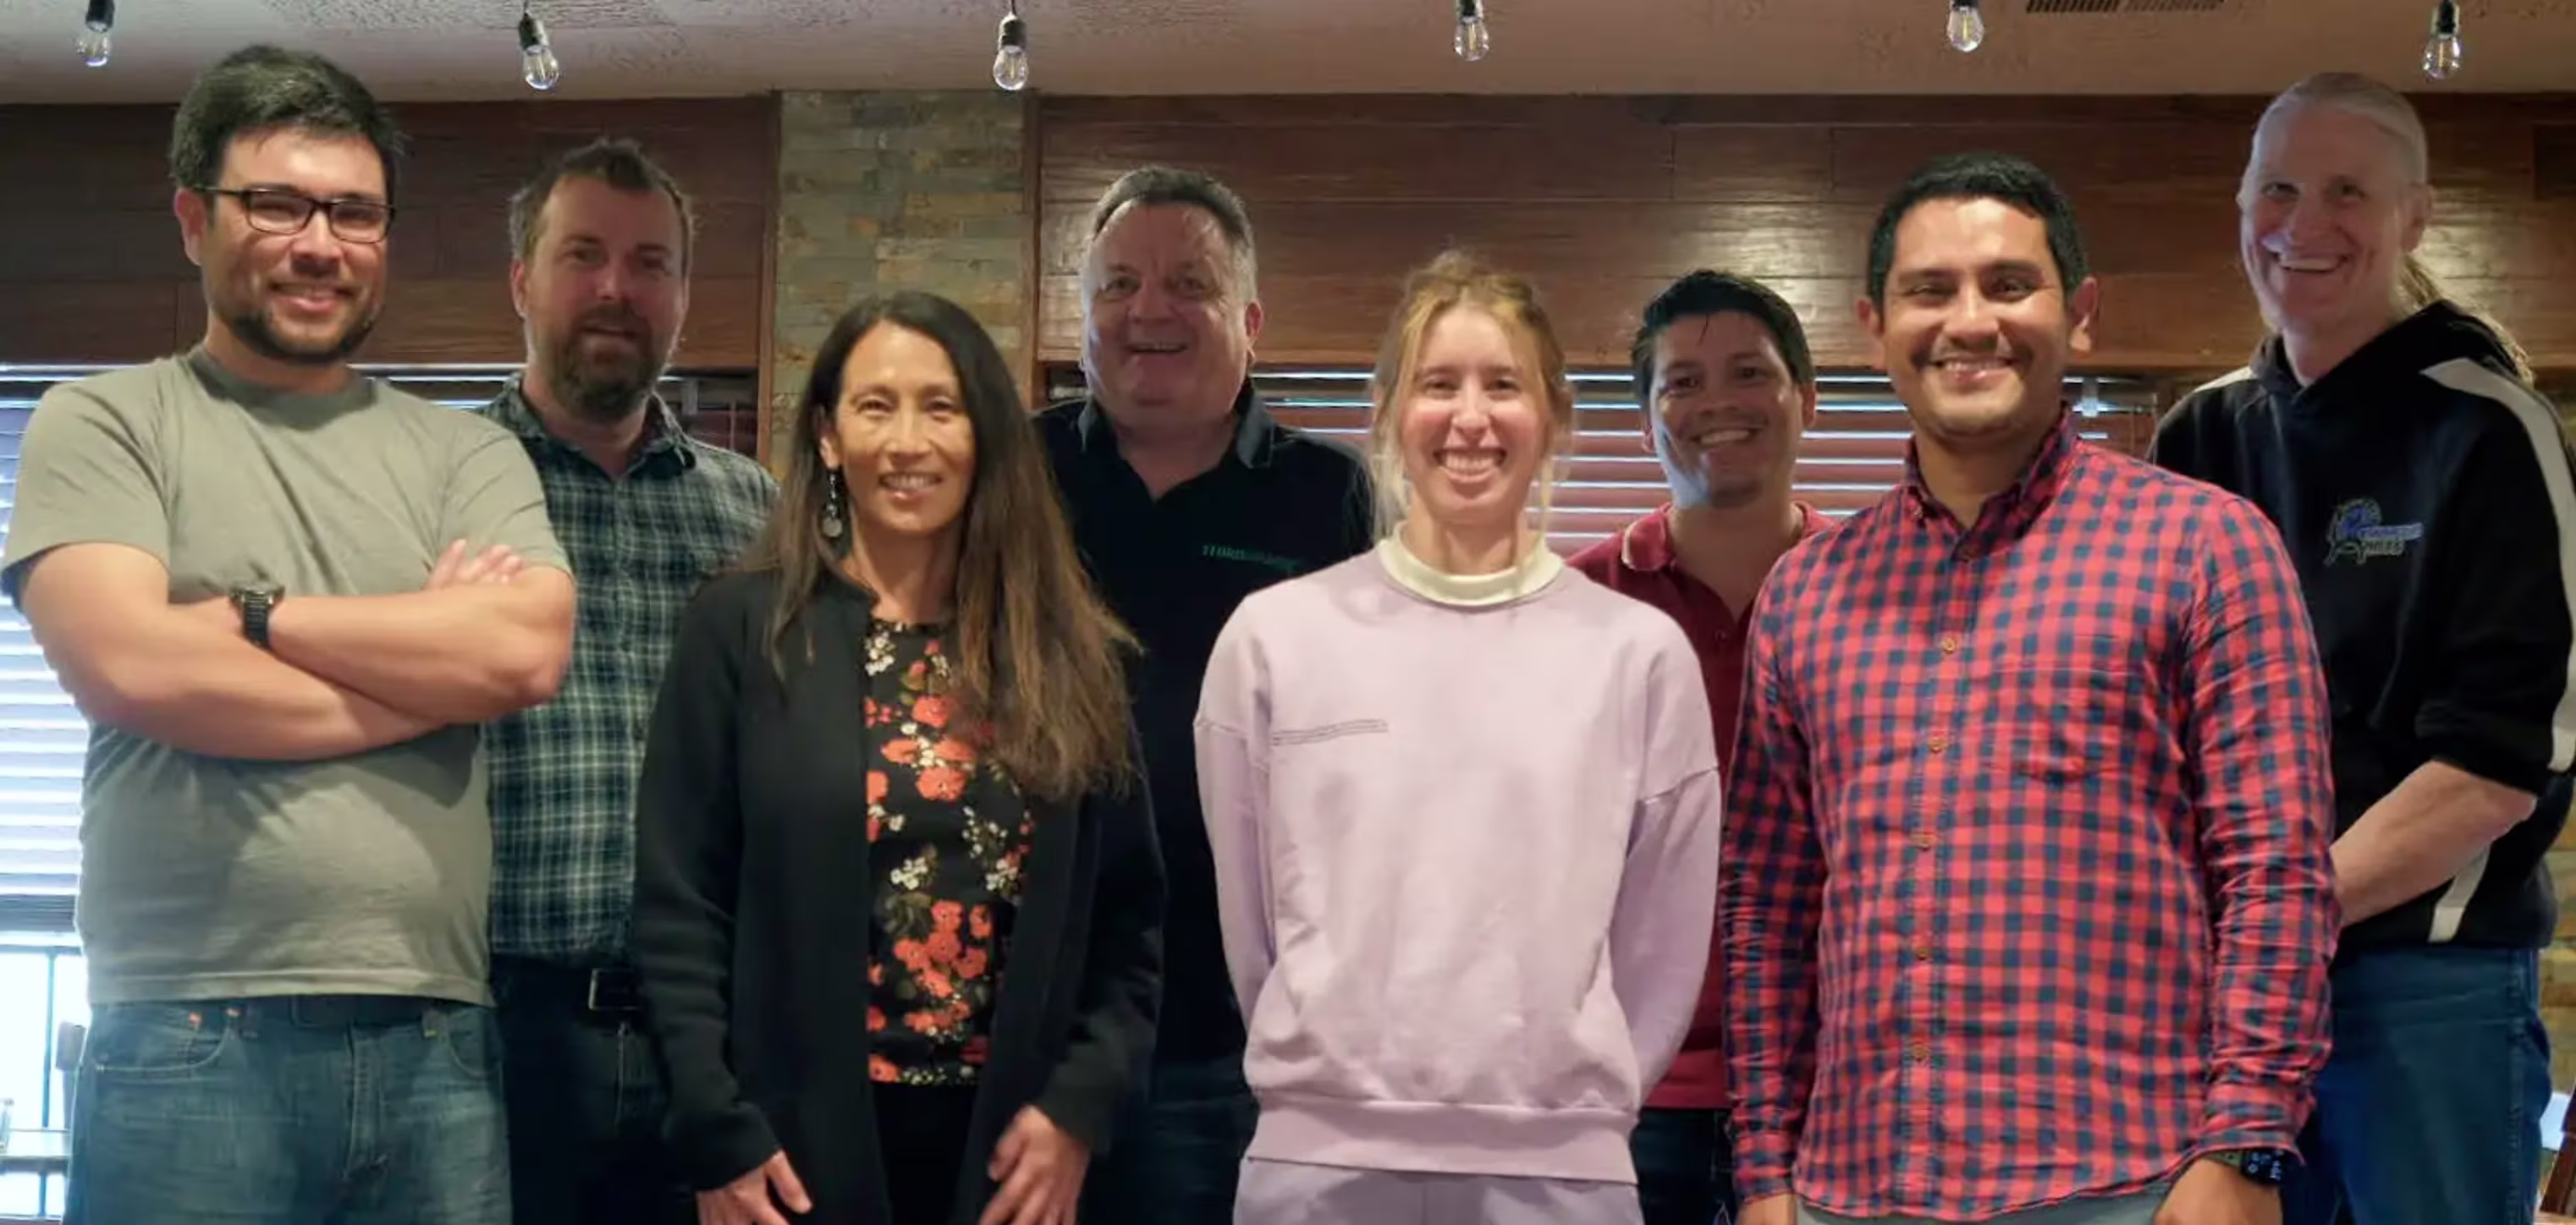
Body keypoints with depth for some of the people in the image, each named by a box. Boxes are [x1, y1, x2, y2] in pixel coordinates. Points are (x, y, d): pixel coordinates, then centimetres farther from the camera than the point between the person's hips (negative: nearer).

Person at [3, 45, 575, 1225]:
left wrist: (248, 616, -6)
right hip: (192, 1044, -3)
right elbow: (129, 667, -10)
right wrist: (434, 667, -3)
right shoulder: (103, 424, 6)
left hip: (437, 1042, 3)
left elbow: (527, 651, -4)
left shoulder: (467, 453, 13)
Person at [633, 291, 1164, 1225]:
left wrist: (1081, 1104, -6)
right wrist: (717, 1136, -10)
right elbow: (680, 905, -4)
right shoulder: (742, 629, 0)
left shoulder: (1068, 653, 6)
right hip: (801, 1147, -2)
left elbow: (1127, 916, 6)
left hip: (1012, 1149, 2)